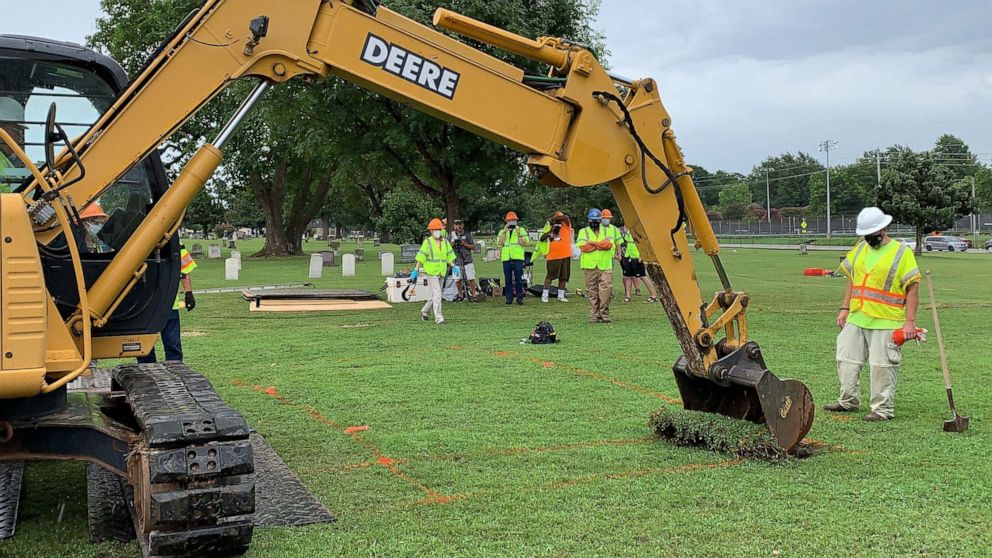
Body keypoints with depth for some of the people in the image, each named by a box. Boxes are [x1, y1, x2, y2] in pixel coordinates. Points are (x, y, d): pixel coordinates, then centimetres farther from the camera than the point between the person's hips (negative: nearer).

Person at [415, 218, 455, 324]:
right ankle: (438, 317, -10)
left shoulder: (445, 242, 10)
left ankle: (425, 312, 34)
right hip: (431, 272, -5)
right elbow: (421, 257, -6)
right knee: (437, 295, -12)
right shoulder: (427, 242, -5)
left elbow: (449, 256, 14)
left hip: (442, 272, 5)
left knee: (433, 296, 13)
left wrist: (453, 266, 1)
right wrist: (416, 270, -9)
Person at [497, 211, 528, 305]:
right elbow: (499, 243, -1)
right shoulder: (502, 231, 15)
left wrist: (519, 234, -13)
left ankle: (520, 298, 1)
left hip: (518, 258, -2)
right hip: (506, 258, 2)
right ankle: (508, 298, 8)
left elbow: (524, 243, -1)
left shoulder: (521, 230, 10)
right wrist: (504, 232, -7)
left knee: (518, 279, -4)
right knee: (508, 280, 3)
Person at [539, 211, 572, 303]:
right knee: (550, 276, 1)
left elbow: (565, 217, -17)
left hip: (565, 256, 1)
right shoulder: (549, 227, 4)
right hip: (553, 256, -1)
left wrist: (553, 218, -10)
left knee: (563, 277, 9)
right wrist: (550, 231, -15)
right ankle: (544, 295, 6)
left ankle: (561, 296, 20)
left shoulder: (566, 225, 3)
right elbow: (542, 238, -4)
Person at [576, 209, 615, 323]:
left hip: (605, 266, 1)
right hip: (590, 266, 0)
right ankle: (594, 316, 6)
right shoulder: (583, 232, 10)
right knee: (592, 291, 0)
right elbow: (583, 247, -7)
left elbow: (609, 245, -6)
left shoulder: (606, 231, 14)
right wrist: (602, 244, -5)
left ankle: (604, 314, -4)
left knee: (606, 288, -12)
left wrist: (593, 243, -10)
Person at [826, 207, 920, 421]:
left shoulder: (901, 252, -7)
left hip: (886, 322, -6)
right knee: (847, 359, 12)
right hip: (856, 319, 7)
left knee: (882, 365, -3)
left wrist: (910, 321, -15)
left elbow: (913, 287, -10)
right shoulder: (860, 248, 12)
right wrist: (844, 309, 12)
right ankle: (848, 401, 25)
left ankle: (883, 408, 7)